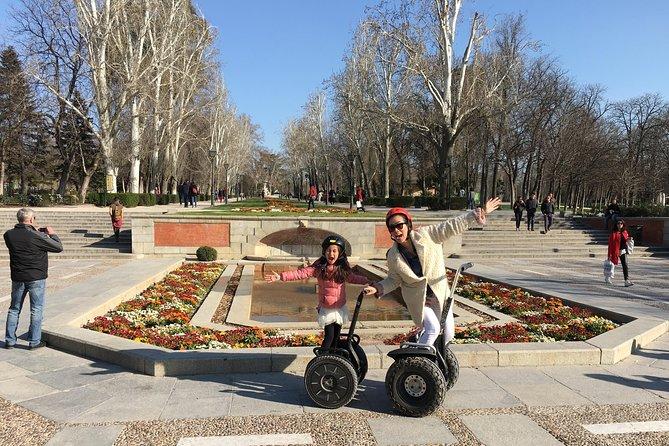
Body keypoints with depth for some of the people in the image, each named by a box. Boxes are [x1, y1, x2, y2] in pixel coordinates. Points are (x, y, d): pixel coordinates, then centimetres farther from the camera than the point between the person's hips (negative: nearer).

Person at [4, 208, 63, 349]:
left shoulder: (9, 235, -3)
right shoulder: (37, 236, -18)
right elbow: (58, 247, -11)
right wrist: (52, 234, 5)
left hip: (17, 277, 5)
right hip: (36, 278, -5)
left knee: (14, 309, 17)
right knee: (36, 309, 5)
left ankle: (9, 340, 23)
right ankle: (34, 341, 10)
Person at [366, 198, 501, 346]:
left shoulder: (426, 234, -17)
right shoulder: (393, 256, -14)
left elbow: (452, 226, -19)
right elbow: (393, 280, -1)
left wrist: (478, 213, -26)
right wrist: (377, 288, -18)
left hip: (439, 294, 2)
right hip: (418, 299, -2)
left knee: (448, 334, 7)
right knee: (433, 329, -19)